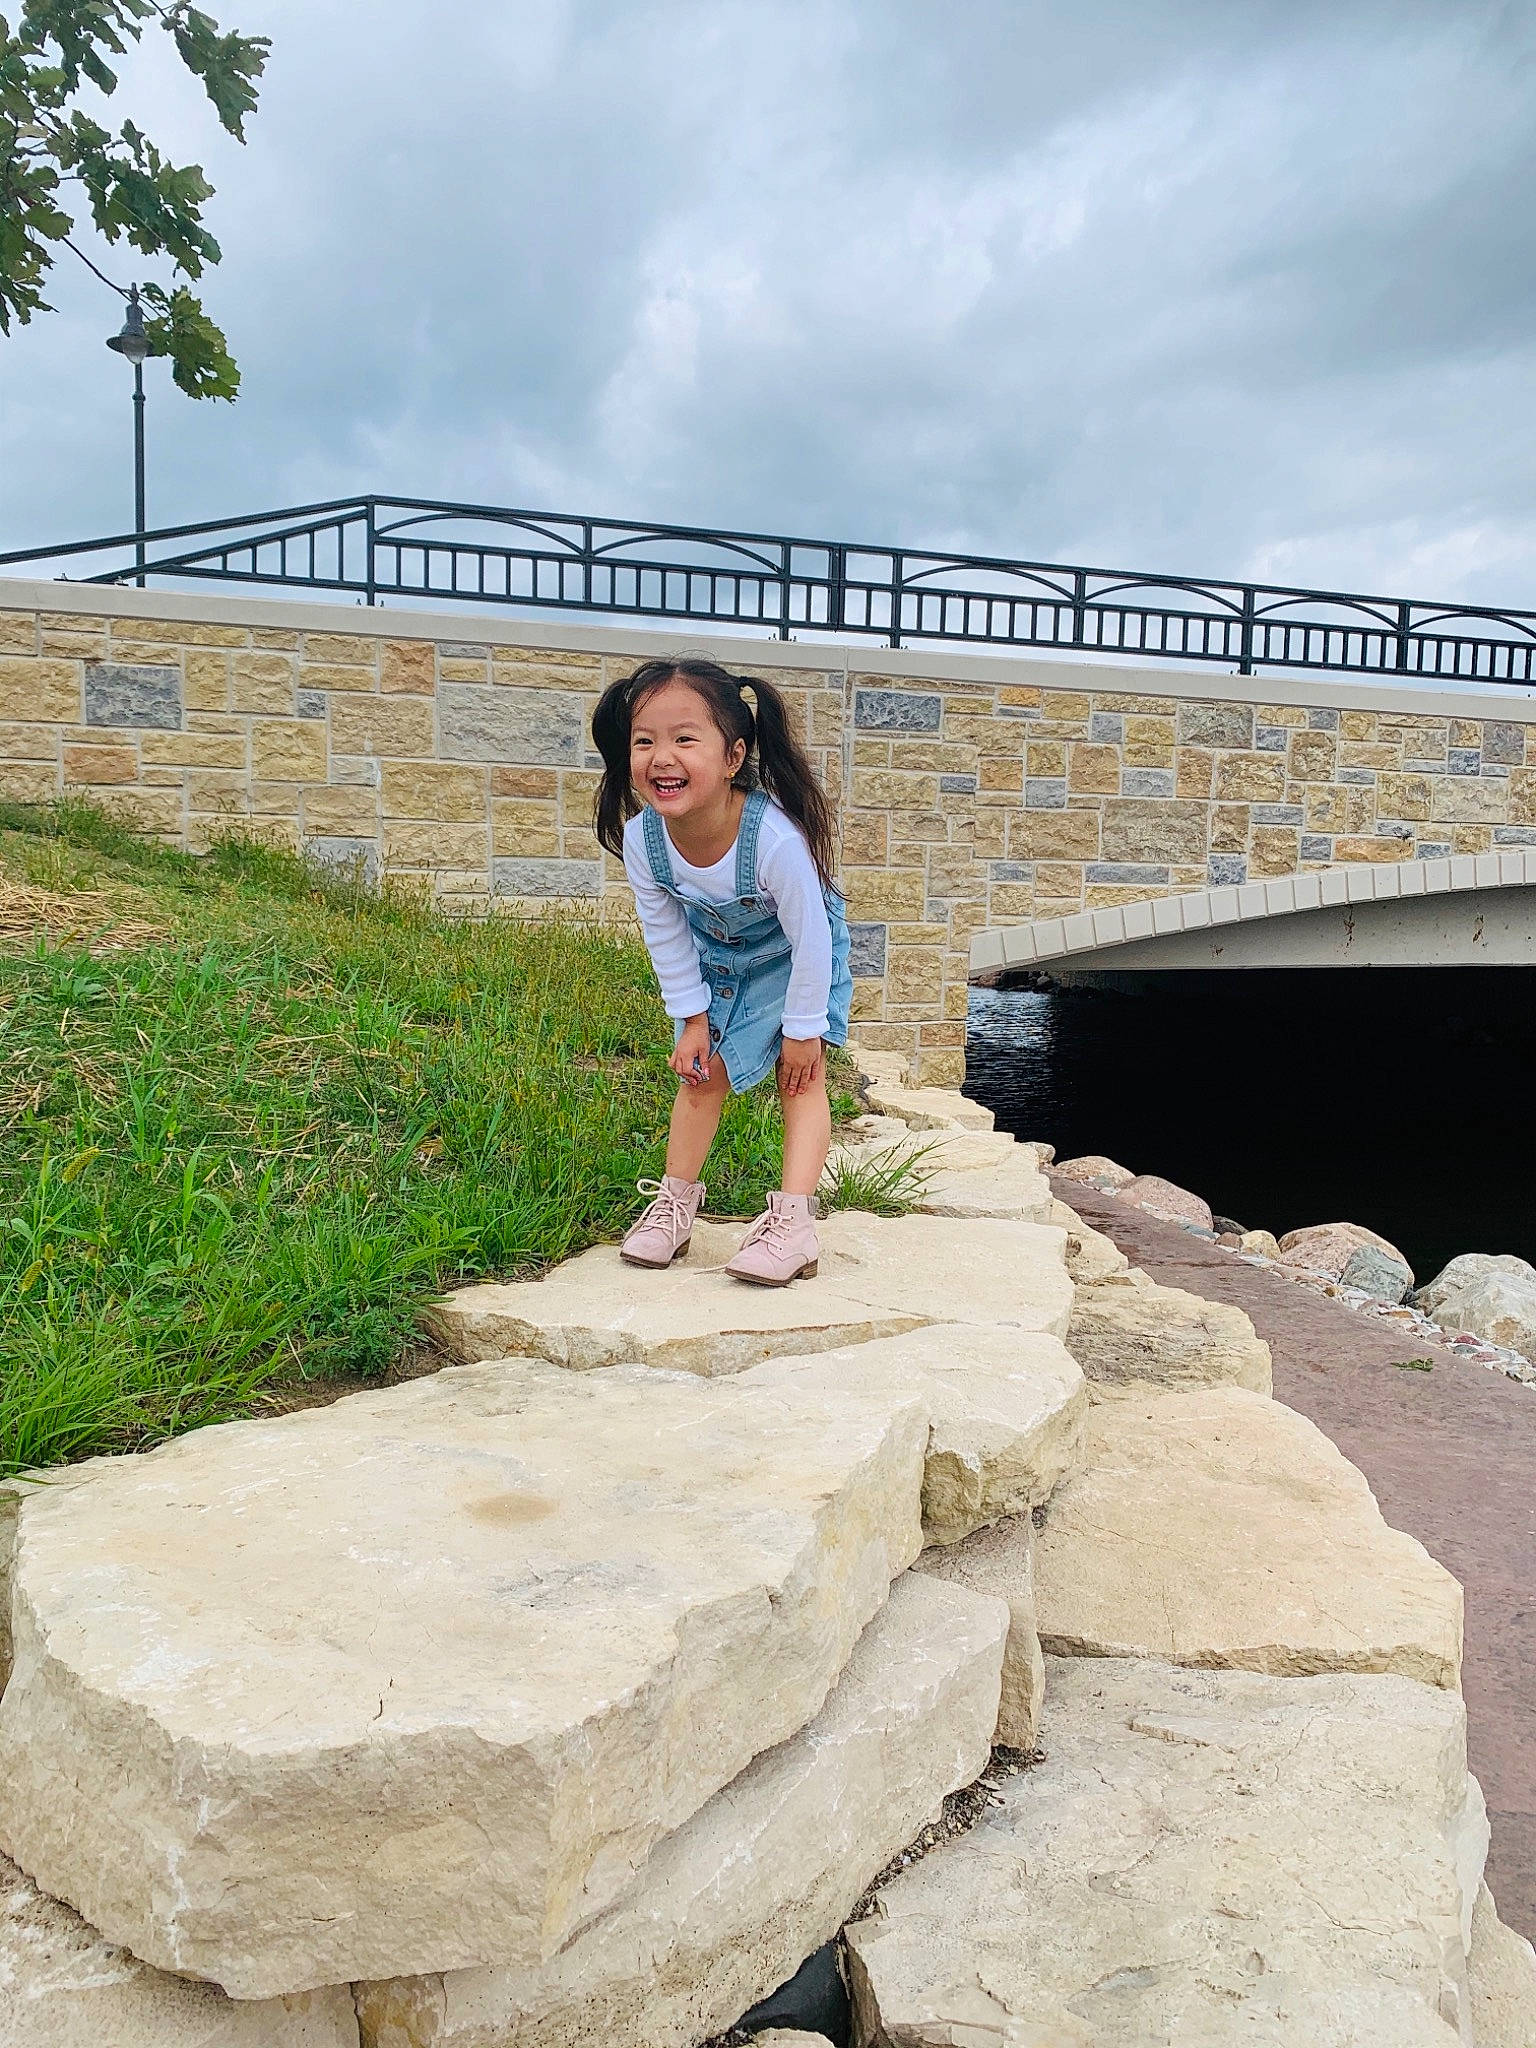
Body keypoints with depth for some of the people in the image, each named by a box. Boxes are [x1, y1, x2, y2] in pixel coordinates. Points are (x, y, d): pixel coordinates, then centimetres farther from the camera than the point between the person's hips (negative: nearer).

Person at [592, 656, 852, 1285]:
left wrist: (803, 1028, -19)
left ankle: (793, 1223, -4)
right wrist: (692, 1018, -7)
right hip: (714, 956, 4)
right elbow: (666, 936, -12)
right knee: (701, 1071, 9)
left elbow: (810, 937, -29)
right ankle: (675, 1204, 20)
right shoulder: (642, 840, -29)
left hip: (796, 956, -4)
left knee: (801, 1078, -6)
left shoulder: (775, 837, -43)